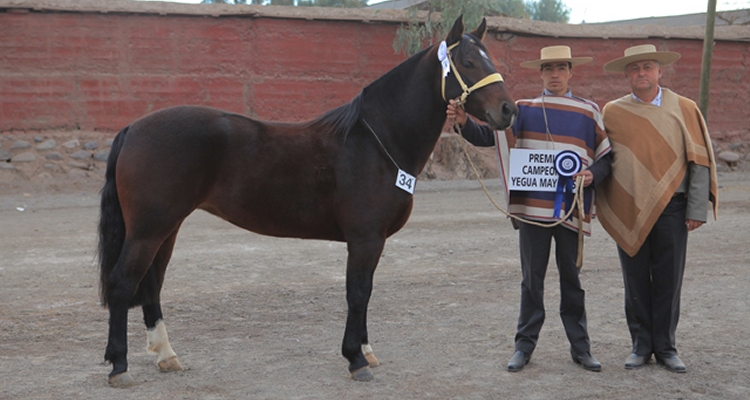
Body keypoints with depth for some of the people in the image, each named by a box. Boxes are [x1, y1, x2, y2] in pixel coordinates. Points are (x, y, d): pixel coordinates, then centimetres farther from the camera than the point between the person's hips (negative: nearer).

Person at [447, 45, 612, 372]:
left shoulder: (588, 112, 7)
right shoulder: (523, 110, 7)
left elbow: (606, 157, 8)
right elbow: (486, 136, 2)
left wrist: (593, 175, -12)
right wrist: (464, 122, -16)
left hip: (571, 207, 0)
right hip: (532, 206, 0)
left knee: (571, 279, 9)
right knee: (532, 279, 7)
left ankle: (580, 347, 18)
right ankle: (524, 345, 16)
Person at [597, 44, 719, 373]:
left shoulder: (684, 109, 3)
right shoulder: (612, 112, 5)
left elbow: (700, 162, 1)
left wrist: (696, 209, -5)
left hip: (671, 209, -1)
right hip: (627, 211, 1)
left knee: (668, 281, 5)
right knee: (636, 282, 8)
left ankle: (665, 347, 17)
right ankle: (641, 346, 20)